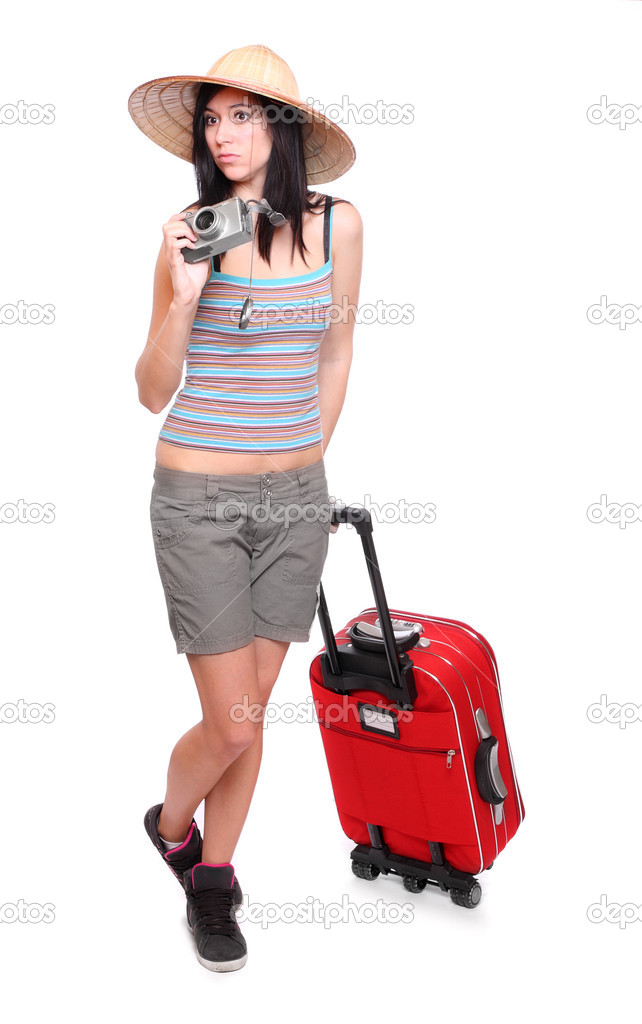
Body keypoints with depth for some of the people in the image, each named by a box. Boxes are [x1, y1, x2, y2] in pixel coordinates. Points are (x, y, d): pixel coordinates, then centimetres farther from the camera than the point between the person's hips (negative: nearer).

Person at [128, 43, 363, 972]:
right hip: (199, 501, -2)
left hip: (296, 500, 3)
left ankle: (212, 880, 34)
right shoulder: (188, 232, -6)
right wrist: (183, 297, -19)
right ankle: (171, 825, 35)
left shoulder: (336, 224, 1)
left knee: (249, 715, 11)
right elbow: (153, 391, -4)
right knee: (233, 726, 1)